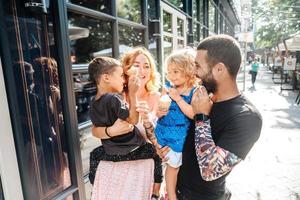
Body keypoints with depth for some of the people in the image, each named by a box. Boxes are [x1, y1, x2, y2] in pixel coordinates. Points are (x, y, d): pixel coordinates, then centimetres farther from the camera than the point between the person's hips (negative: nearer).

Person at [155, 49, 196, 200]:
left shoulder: (194, 92, -12)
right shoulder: (168, 90, 0)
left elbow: (193, 114, -24)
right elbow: (159, 112, 9)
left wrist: (178, 98, -25)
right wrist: (160, 112, -14)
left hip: (182, 138, -3)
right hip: (165, 134, 3)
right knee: (172, 165, 17)